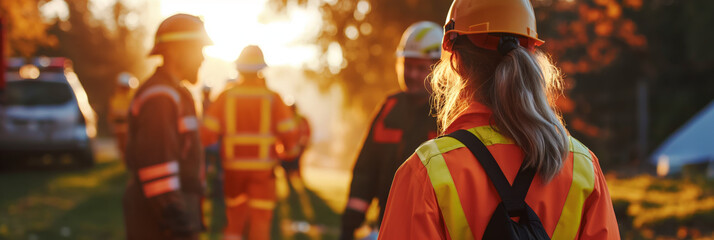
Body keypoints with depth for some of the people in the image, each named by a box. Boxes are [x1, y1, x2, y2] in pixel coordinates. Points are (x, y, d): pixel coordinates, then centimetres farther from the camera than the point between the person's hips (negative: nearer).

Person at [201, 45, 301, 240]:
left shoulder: (225, 97, -1)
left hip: (233, 167, 2)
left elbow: (207, 134, -5)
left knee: (234, 219, 15)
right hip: (263, 167, -2)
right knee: (261, 221, 2)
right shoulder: (272, 98, -5)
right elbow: (289, 134, -7)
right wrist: (286, 150, 13)